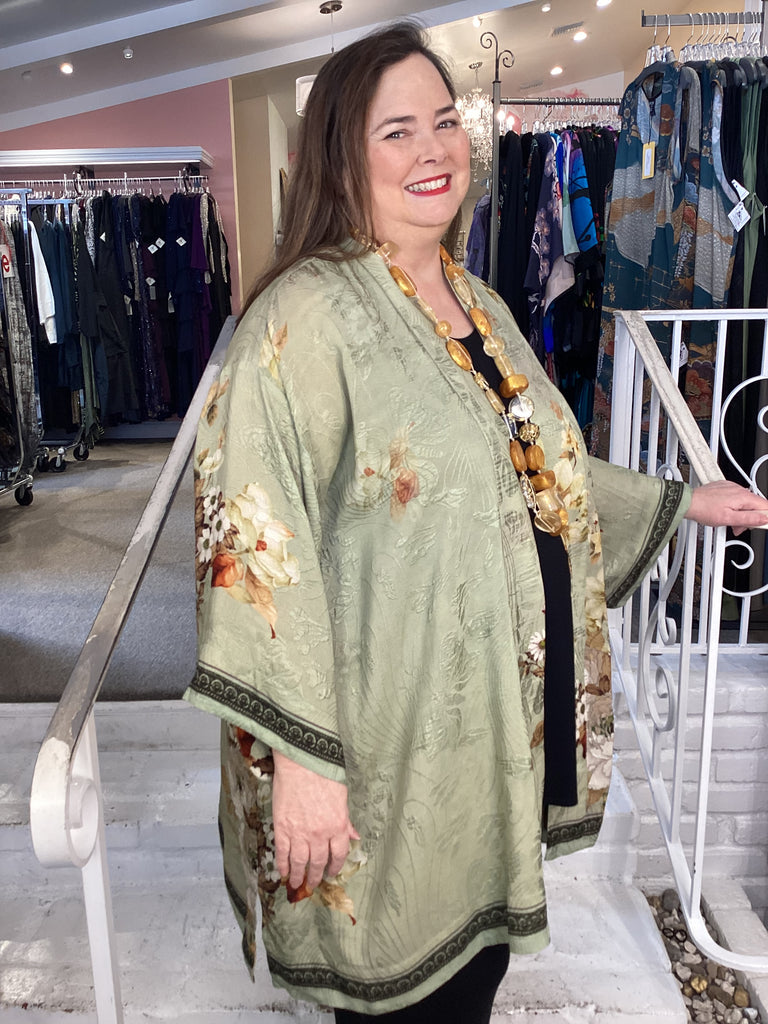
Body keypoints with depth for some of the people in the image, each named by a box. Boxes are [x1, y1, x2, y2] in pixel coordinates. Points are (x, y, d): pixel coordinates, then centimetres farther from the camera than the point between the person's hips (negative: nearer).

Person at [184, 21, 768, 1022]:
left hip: (505, 708, 7)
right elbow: (263, 545, -22)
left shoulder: (475, 300, 8)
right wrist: (300, 751, -25)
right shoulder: (304, 316, -17)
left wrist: (680, 501, 19)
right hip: (391, 728, -7)